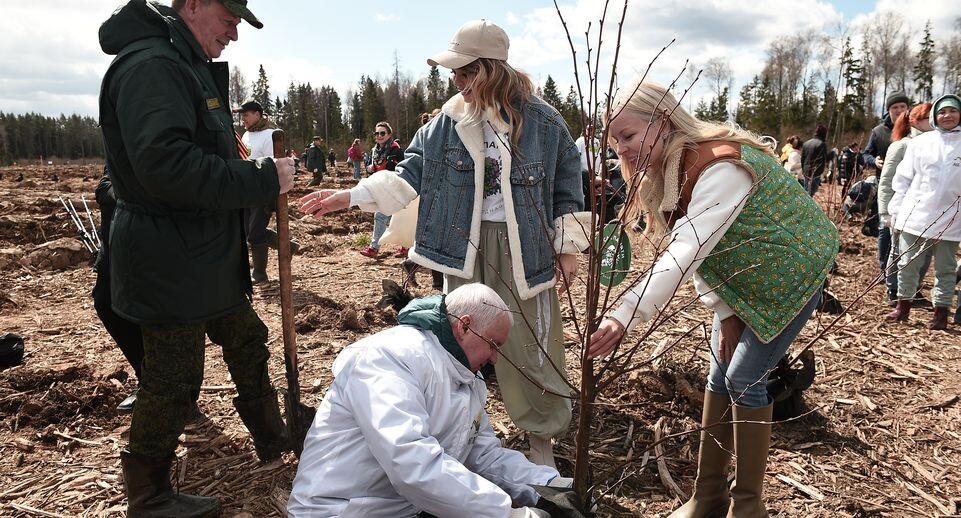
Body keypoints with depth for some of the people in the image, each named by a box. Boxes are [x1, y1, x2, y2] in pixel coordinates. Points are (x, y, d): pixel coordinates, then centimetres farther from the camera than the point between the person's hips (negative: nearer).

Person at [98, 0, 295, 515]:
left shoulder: (189, 67, 15)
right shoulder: (151, 65, -19)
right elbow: (165, 165, -32)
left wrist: (254, 172, 4)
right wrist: (263, 179, -26)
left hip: (208, 256, 10)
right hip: (170, 264, -10)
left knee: (247, 343, 20)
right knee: (173, 381, 2)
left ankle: (274, 441, 39)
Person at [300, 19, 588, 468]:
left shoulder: (543, 122, -4)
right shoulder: (447, 122, 3)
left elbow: (567, 186, 4)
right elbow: (408, 177, 4)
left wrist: (569, 248, 2)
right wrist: (348, 196, -6)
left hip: (524, 251, -2)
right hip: (463, 250, 3)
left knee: (530, 346, 2)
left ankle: (542, 436, 22)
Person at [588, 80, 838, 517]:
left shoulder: (723, 167, -33)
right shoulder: (666, 173, -6)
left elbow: (686, 253, -45)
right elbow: (697, 253, -3)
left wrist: (625, 316, -52)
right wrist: (724, 314, -10)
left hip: (791, 273, -8)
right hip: (742, 281, 8)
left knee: (744, 381, -8)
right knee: (720, 374, 8)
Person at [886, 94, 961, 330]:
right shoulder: (921, 142, 5)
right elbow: (903, 178, 7)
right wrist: (896, 209, 3)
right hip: (915, 215, 1)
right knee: (908, 264, 7)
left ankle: (941, 310, 18)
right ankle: (903, 305, 21)